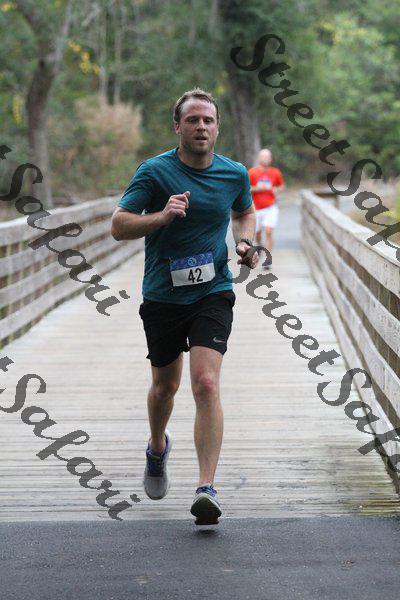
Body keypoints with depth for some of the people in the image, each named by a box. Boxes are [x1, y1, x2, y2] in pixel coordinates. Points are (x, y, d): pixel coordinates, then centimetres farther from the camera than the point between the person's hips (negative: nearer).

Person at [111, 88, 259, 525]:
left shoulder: (235, 174, 2)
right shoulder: (154, 171, -8)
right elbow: (118, 225, -11)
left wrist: (244, 242, 4)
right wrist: (162, 216, -27)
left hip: (212, 295, 0)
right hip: (162, 296, 0)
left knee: (206, 384, -17)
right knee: (164, 387, 16)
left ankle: (206, 488, -19)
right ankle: (158, 449, 48)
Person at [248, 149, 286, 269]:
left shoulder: (275, 172, 4)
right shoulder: (252, 172, -3)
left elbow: (282, 185, 20)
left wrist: (277, 189, -2)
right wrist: (257, 188, -18)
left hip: (271, 208, 0)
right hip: (256, 208, 0)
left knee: (268, 232, -16)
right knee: (257, 233, 11)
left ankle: (268, 259, -13)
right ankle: (259, 245, 47)